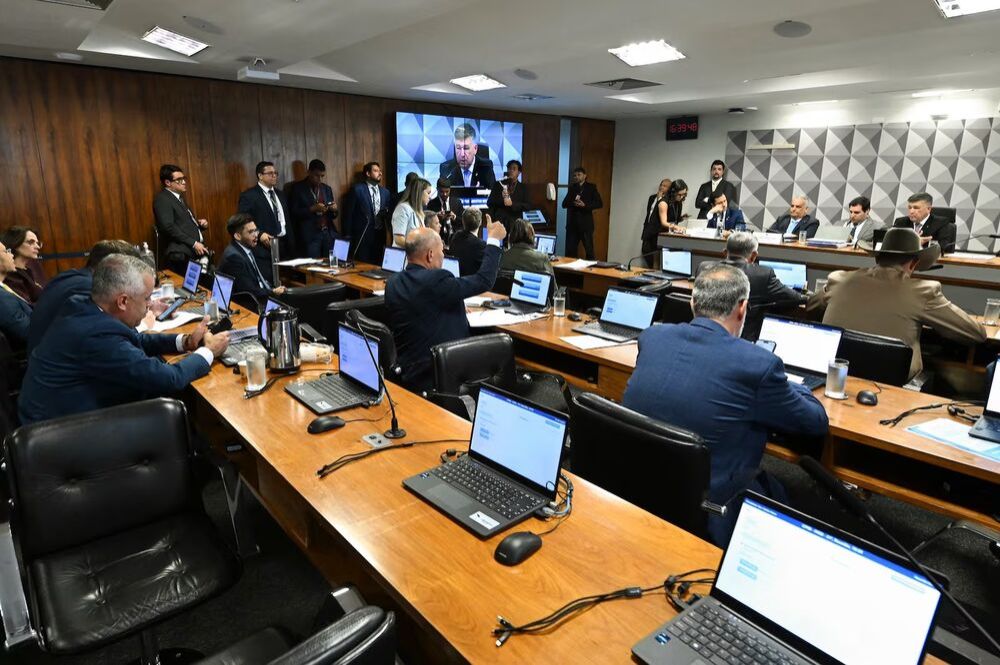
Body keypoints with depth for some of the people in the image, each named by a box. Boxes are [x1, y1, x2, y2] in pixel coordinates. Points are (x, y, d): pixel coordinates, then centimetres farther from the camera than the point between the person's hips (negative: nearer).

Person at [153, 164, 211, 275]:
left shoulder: (179, 197, 22)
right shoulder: (162, 199, -6)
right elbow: (169, 227, -16)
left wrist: (199, 222, 9)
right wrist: (193, 243, -19)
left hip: (198, 250, 9)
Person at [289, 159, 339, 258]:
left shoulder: (327, 189, 15)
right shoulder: (297, 188, 2)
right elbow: (294, 213, -5)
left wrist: (334, 210, -5)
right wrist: (312, 209, -17)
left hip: (329, 234, 4)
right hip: (310, 236, -4)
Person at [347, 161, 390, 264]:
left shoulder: (385, 191, 12)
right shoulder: (358, 189, -2)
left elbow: (388, 212, 20)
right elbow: (350, 213, -1)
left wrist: (386, 212, -5)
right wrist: (349, 235, -3)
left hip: (380, 234, 4)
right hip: (362, 234, -4)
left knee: (378, 265, 4)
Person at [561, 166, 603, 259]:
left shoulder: (591, 187, 3)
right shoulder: (572, 188, 14)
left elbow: (600, 204, -4)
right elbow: (564, 204, 8)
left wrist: (585, 205, -17)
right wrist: (573, 203, -13)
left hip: (586, 224, -3)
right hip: (572, 224, 3)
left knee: (589, 250, -1)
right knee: (570, 250, 2)